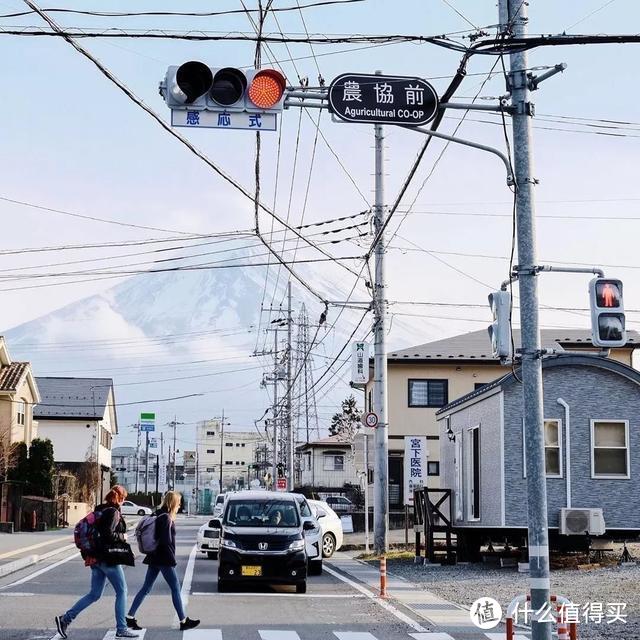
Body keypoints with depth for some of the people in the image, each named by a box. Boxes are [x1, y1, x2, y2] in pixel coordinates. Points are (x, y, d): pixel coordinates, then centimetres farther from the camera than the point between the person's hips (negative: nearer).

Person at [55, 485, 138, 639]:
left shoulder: (99, 510, 13)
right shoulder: (114, 512, -13)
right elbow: (108, 534, -23)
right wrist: (122, 537, -7)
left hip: (96, 558, 8)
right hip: (109, 558, -8)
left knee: (94, 594, 12)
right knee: (121, 591, 4)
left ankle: (65, 619, 6)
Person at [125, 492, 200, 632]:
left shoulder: (157, 515, 12)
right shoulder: (166, 518, -16)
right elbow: (166, 540, -22)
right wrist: (172, 557, -8)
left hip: (154, 558, 9)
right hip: (164, 559, -9)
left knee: (146, 588, 10)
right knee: (175, 588, 0)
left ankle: (130, 617, 9)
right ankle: (183, 621, 5)